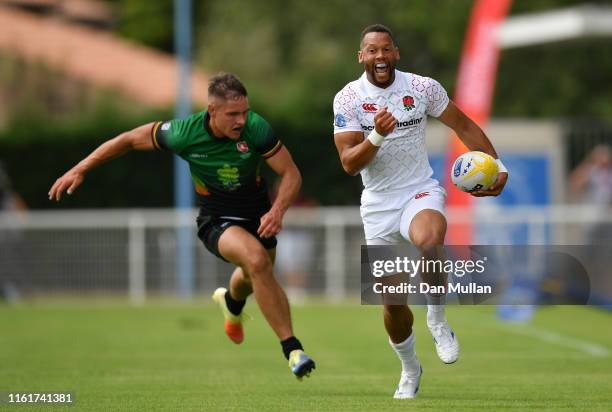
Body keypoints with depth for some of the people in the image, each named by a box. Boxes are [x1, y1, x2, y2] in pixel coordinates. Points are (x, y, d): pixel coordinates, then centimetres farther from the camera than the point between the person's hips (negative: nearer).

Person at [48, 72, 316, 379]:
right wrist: (80, 170, -7)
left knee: (255, 278, 25)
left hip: (257, 215, 3)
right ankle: (292, 349, -28)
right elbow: (130, 140, -9)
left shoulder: (255, 127, -24)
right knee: (256, 259, -32)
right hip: (215, 219, -3)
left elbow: (291, 174, -16)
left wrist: (277, 211, -34)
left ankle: (232, 301, 66)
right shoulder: (185, 133, -25)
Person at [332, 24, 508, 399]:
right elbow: (349, 164, -12)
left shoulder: (424, 87, -6)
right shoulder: (348, 98, -7)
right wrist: (377, 136, -29)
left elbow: (463, 125, 8)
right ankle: (410, 369, 32)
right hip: (378, 203, 2)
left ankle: (438, 322, -13)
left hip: (420, 191, -2)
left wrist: (498, 165, 1)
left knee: (429, 240, -38)